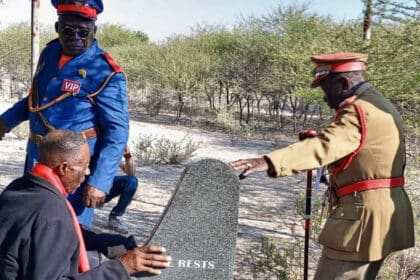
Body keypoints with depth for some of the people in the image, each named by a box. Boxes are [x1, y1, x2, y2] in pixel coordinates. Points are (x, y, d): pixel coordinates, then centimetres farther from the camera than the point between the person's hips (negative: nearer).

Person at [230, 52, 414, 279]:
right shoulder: (379, 106, 17)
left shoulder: (360, 110, -17)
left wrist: (268, 162, -42)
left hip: (364, 216, -11)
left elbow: (324, 146, -32)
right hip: (381, 215, 11)